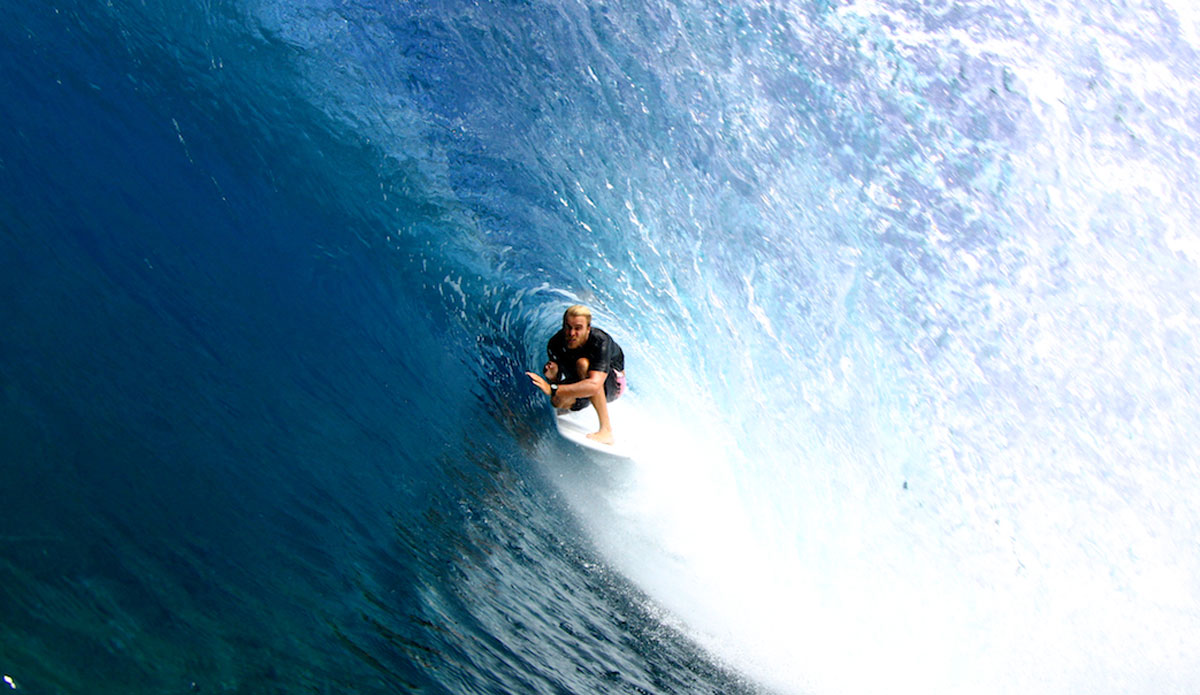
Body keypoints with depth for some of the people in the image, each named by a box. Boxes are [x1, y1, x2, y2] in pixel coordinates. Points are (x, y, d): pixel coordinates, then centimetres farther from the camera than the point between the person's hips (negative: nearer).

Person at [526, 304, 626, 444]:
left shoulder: (600, 342, -33)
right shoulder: (556, 343, -18)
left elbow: (594, 385, -47)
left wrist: (552, 389, -53)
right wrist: (552, 376, -34)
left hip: (612, 384, -4)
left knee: (583, 364, -35)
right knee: (559, 401, -28)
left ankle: (606, 430, -35)